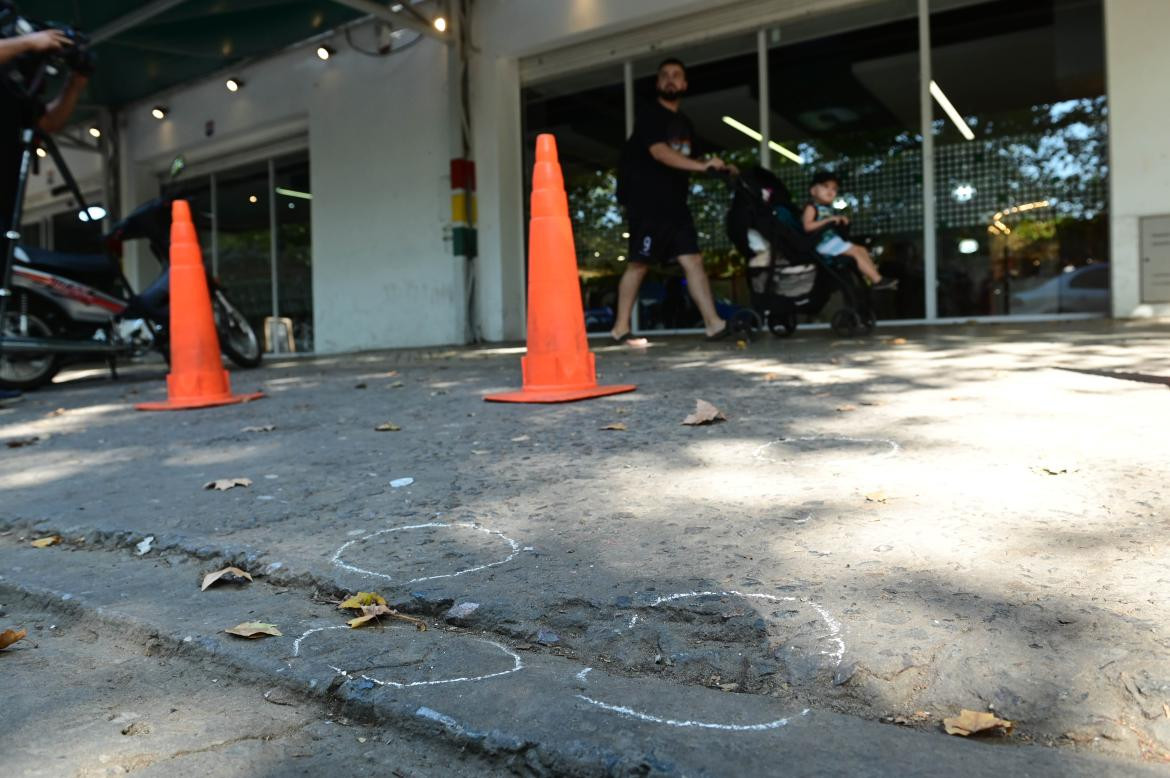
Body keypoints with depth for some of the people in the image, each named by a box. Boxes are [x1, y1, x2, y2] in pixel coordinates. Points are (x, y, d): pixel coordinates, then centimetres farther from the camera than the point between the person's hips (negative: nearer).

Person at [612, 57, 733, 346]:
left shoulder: (685, 123, 20)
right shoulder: (649, 115, -5)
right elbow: (659, 152, -22)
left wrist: (716, 168, 14)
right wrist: (702, 165, -30)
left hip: (674, 202, 7)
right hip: (647, 202, -7)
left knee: (693, 260, -2)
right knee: (639, 263, -5)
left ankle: (714, 324, -6)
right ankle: (621, 327, 3)